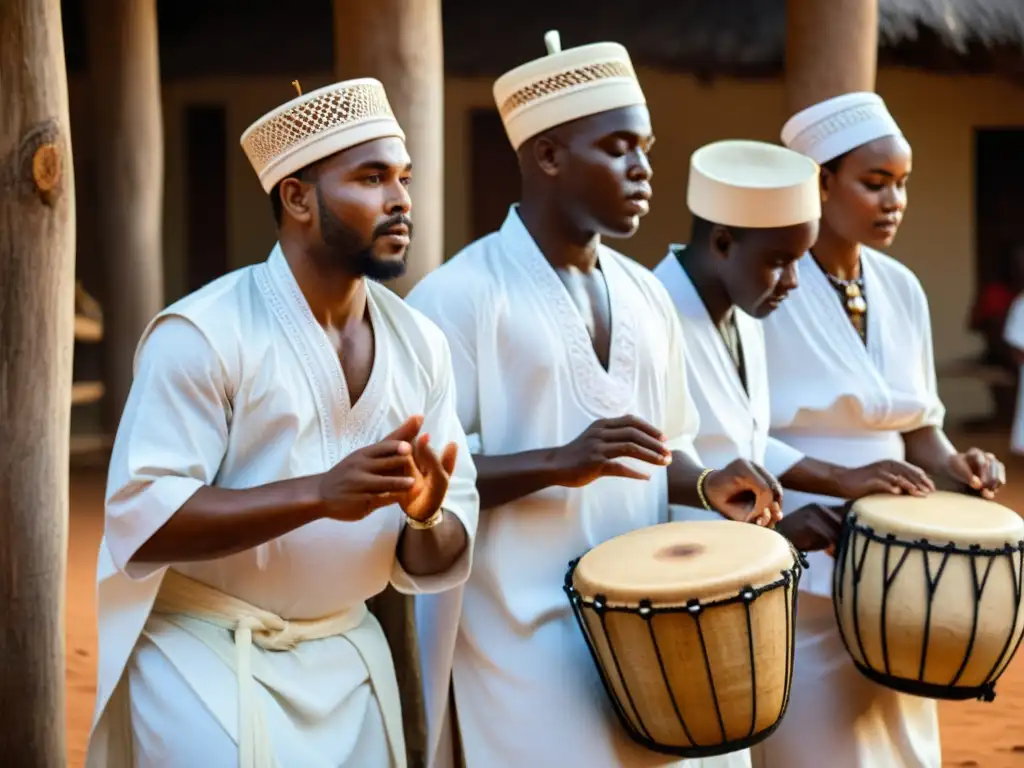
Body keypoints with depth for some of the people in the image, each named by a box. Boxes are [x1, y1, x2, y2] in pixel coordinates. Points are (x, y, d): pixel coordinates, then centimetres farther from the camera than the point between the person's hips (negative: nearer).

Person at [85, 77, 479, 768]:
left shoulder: (421, 345, 1)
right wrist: (320, 493, -30)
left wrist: (427, 516, -21)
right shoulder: (203, 334, -16)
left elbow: (439, 559, 3)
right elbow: (141, 519, -22)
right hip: (206, 659, -5)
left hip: (350, 657, 6)